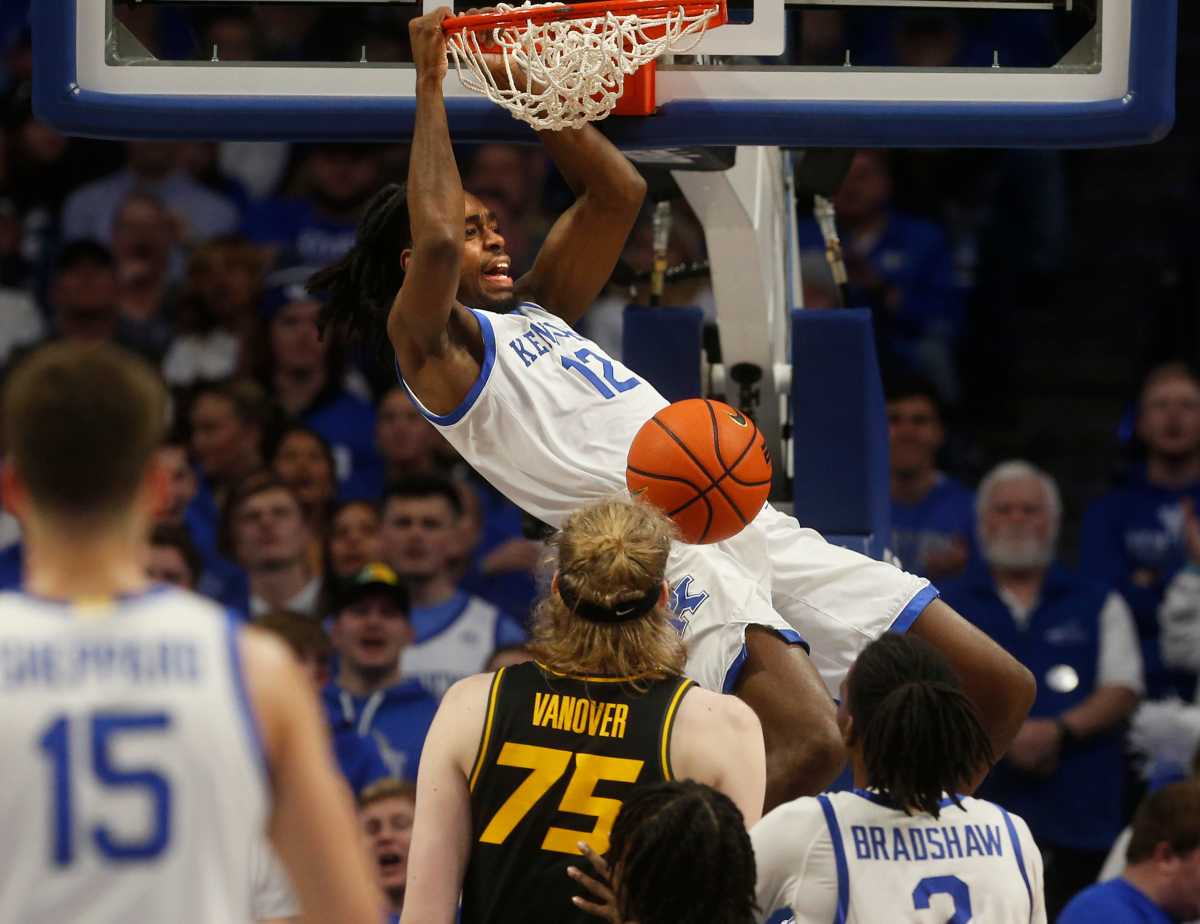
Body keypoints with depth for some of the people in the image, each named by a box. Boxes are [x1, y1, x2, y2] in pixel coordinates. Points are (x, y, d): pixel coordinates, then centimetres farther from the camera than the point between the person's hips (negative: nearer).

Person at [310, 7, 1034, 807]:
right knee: (809, 747, -32)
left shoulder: (539, 313, 28)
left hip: (751, 524, 9)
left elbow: (618, 193, 28)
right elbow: (435, 242, -16)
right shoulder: (428, 345, 3)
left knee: (999, 692, 4)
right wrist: (430, 83, -6)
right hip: (663, 551, -9)